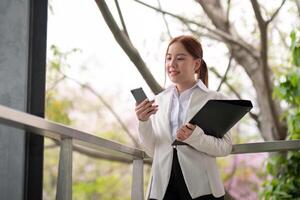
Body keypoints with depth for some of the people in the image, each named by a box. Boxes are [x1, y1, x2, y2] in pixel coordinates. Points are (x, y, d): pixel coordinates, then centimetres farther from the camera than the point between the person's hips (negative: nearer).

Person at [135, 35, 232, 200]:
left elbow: (226, 147, -5)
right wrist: (144, 123, -6)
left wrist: (195, 137, -20)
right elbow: (152, 151, 9)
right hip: (163, 186, 3)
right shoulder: (158, 101, 10)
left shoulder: (214, 99, 2)